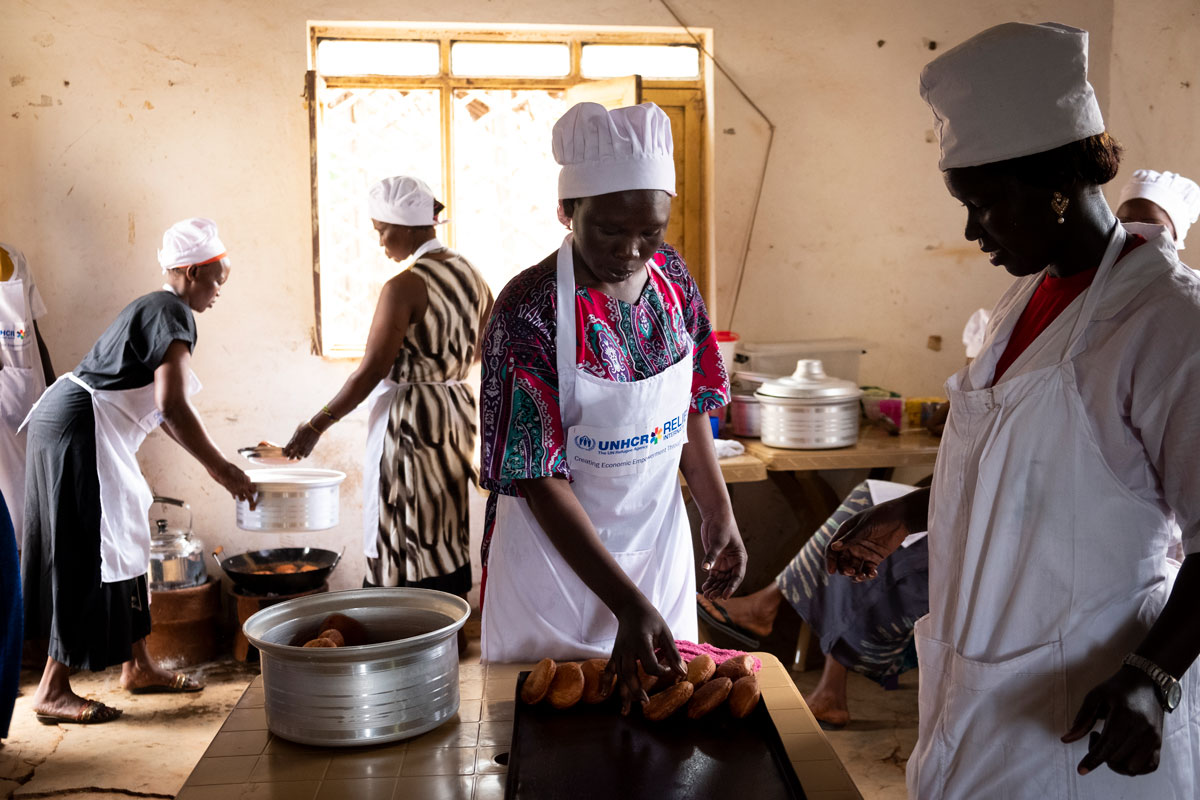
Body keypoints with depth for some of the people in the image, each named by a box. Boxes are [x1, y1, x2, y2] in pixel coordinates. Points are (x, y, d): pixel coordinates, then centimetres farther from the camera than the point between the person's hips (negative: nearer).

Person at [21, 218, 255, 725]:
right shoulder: (173, 314, -14)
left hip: (80, 427, 11)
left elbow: (160, 406, 19)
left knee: (120, 546, 14)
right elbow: (173, 407, -24)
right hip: (80, 430, -11)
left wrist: (213, 460, 19)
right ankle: (52, 692, 3)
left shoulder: (155, 309, 17)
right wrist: (222, 469, -17)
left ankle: (137, 665, 23)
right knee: (91, 557, -5)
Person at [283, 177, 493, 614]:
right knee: (447, 540, 15)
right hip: (456, 412, 8)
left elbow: (371, 371, -17)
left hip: (408, 419, -8)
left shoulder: (403, 287, -17)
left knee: (409, 541, 1)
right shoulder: (469, 274, 5)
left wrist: (315, 426, -9)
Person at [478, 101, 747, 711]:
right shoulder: (529, 310, -21)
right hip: (555, 562, -5)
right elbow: (540, 481, -21)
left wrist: (718, 512, -2)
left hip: (658, 550, 5)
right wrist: (628, 606, -25)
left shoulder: (673, 277, -4)